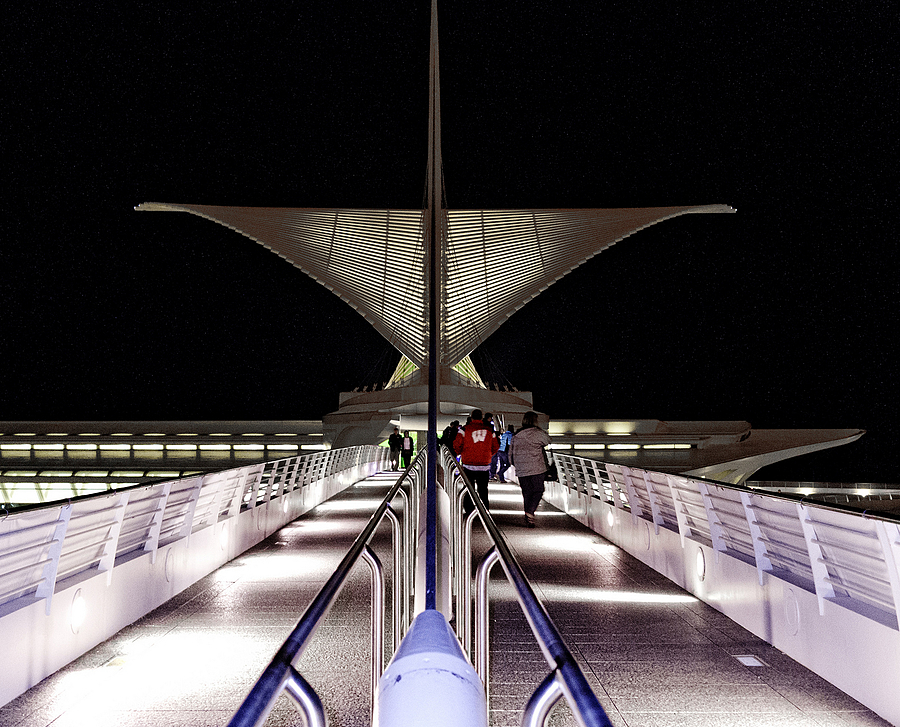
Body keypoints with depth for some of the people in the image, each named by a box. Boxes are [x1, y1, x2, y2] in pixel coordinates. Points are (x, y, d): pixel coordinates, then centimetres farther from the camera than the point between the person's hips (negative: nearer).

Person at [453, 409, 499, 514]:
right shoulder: (489, 430, 3)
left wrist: (460, 453, 14)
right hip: (484, 465, 2)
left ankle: (468, 510, 10)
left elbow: (457, 445, -5)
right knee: (483, 489, 10)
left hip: (468, 463, -1)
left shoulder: (465, 429, -5)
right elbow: (496, 447, 9)